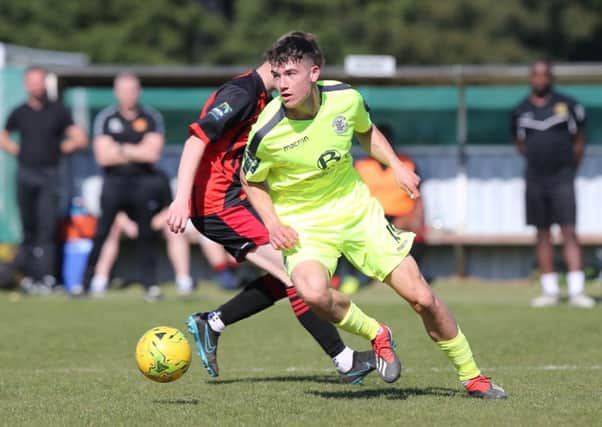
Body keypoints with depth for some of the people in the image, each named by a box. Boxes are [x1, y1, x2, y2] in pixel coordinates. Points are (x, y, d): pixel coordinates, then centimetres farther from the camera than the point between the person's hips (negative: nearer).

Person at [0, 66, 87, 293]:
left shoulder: (58, 111, 3)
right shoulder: (19, 113, 10)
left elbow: (79, 139, 4)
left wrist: (60, 149, 2)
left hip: (49, 174, -3)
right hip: (25, 174, 3)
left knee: (46, 228, -8)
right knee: (28, 226, 4)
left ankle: (45, 277, -12)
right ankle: (28, 275, 10)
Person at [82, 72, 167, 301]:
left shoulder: (152, 118, 1)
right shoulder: (106, 118, 2)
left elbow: (152, 153, -11)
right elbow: (103, 156, -6)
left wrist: (121, 149, -9)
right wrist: (137, 152, -8)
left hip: (143, 183, 0)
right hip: (114, 182, 0)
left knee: (147, 234, 2)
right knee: (101, 233, -3)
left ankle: (150, 284, 7)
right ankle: (86, 281, 1)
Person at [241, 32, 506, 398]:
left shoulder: (346, 99, -13)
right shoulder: (266, 132, -22)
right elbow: (251, 180, -2)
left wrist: (396, 166, -2)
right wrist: (273, 224, -16)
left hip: (357, 209, 3)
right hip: (303, 226, -3)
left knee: (422, 297, 0)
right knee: (313, 292, -36)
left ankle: (472, 377, 21)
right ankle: (377, 335, -4)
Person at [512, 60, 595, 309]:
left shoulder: (568, 106, -1)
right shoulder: (521, 111, 6)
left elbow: (579, 141, 9)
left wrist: (569, 167, 9)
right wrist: (538, 162, 12)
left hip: (562, 179, -3)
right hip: (535, 180, 3)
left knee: (569, 232, -10)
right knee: (542, 235, 7)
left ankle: (577, 290, -12)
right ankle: (550, 291, 13)